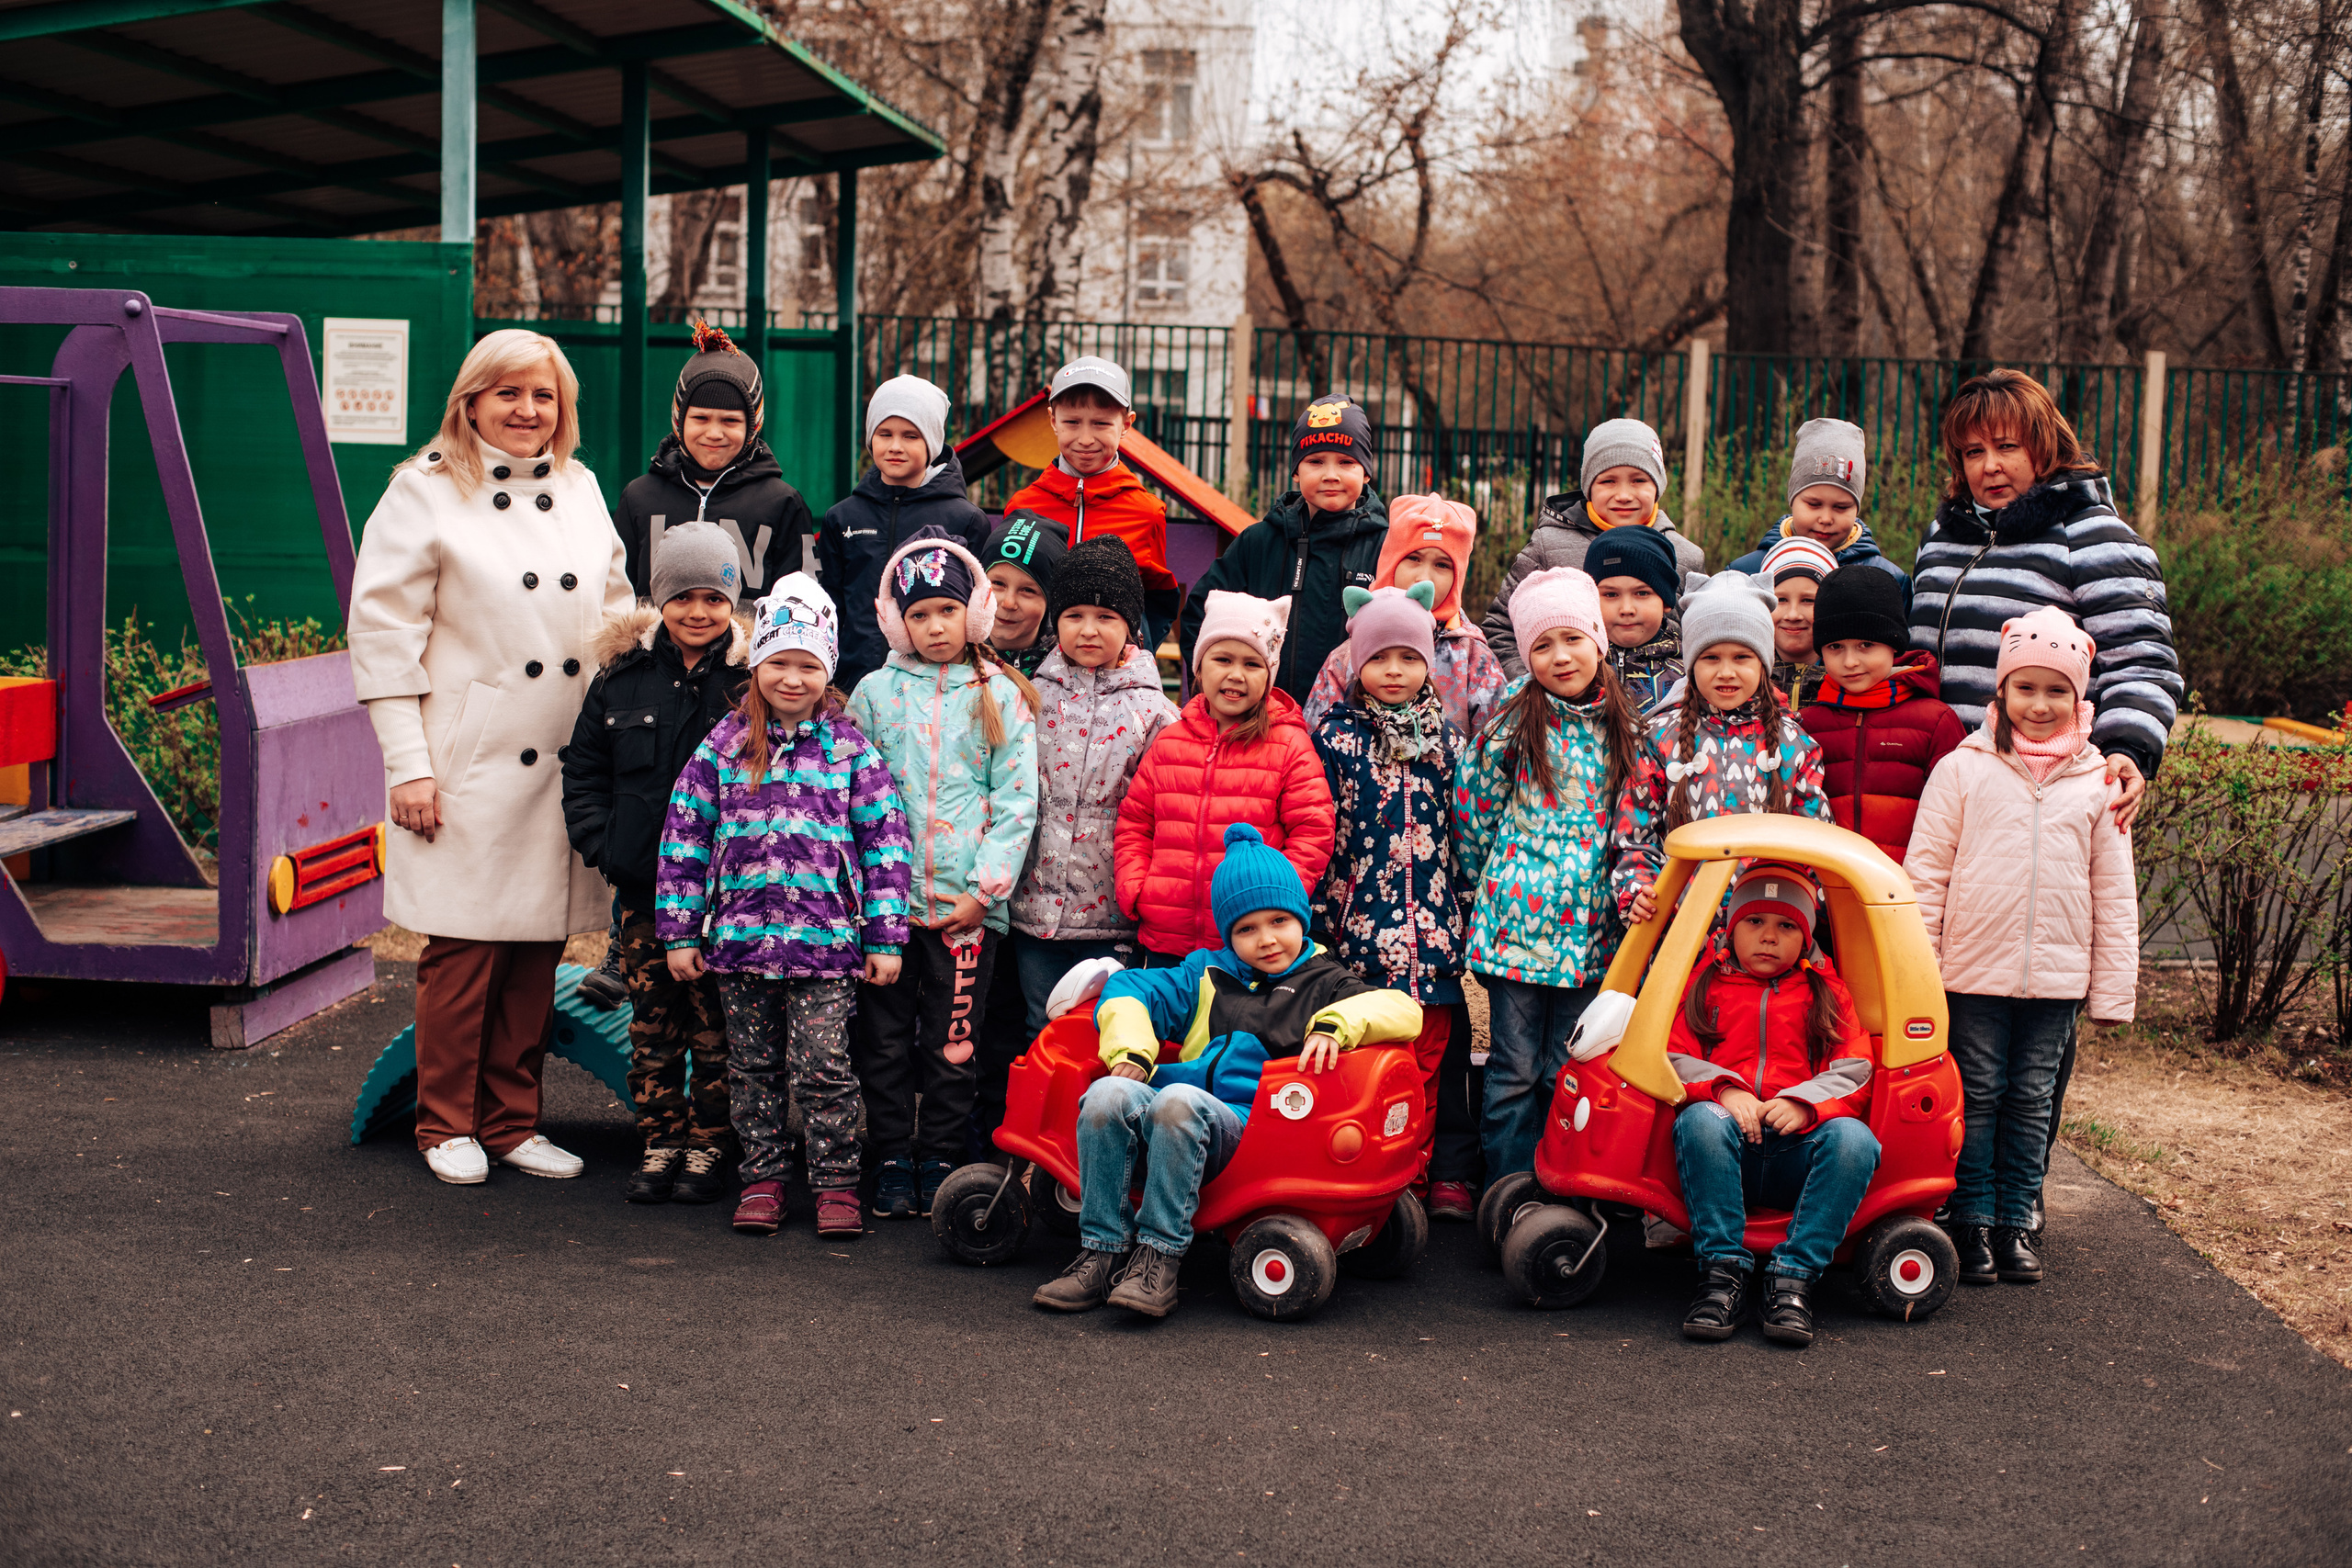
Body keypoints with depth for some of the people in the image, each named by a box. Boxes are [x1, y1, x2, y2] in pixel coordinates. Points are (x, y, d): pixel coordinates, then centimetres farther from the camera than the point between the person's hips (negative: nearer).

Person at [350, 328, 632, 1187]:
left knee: (539, 950, 8)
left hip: (570, 764, 5)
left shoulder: (581, 490, 13)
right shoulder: (425, 493, -2)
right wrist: (407, 763, -11)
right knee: (464, 947, -1)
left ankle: (512, 1121, 19)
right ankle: (448, 1124, 15)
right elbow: (383, 632, -5)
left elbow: (614, 613, 20)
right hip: (471, 762, -5)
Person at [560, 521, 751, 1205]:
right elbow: (582, 769, 12)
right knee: (652, 1020, 9)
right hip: (643, 883, 3)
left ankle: (709, 1146, 15)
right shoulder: (622, 674, 6)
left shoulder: (754, 675, -4)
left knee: (716, 1022, 3)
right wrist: (600, 843, 0)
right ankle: (659, 1140, 20)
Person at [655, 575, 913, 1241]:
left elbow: (886, 843, 2)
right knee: (753, 1065, 10)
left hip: (825, 936, -2)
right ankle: (763, 1178, 21)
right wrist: (680, 933, 3)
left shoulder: (850, 750, 1)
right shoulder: (723, 748, 5)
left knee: (823, 1063, -5)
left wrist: (885, 937, -2)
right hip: (739, 932, 2)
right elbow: (683, 837, 7)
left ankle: (836, 1183, 7)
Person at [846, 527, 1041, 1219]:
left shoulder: (1000, 696, 2)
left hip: (966, 904, -1)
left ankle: (939, 1163, 15)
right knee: (885, 1039, 6)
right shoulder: (875, 693, 6)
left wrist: (986, 887, -8)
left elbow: (1016, 800, -1)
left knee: (952, 1043, 4)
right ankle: (893, 1162, 16)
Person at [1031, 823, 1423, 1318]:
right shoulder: (1206, 977, 27)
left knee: (1180, 1100, -35)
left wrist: (1334, 1024, -17)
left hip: (1244, 1129, -4)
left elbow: (1403, 1011, 0)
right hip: (1172, 1126, 4)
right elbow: (1127, 990, 19)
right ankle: (1102, 1250, -22)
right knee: (1108, 1094, -27)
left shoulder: (1322, 982, 16)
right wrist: (1131, 1052, 1)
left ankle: (1157, 1257, -31)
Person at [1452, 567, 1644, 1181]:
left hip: (1587, 924, 2)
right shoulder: (1514, 720, -3)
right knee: (1514, 1070, 2)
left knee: (1568, 1072, 7)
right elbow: (1473, 803, 5)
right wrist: (1486, 882, 12)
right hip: (1516, 918, -2)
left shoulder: (1623, 728, 5)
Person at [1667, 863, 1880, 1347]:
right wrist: (1722, 1090, -13)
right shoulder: (1703, 984, 20)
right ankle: (1724, 1273, -31)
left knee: (1854, 1138, -32)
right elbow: (1673, 1058, 7)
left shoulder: (1827, 993, 21)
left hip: (1797, 1152, 1)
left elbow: (1855, 1072, 7)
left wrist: (1804, 1103, -13)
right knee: (1701, 1119, -36)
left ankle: (1793, 1277, -31)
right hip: (1723, 1148, 0)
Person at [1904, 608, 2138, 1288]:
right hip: (1974, 970, -2)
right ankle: (1972, 1221, 14)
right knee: (1978, 1095, 4)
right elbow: (1924, 873, 0)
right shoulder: (1962, 771, -1)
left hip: (2057, 976, 2)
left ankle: (2016, 1222, 20)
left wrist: (2113, 988, 6)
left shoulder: (2097, 784, 6)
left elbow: (2114, 894, 9)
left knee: (2032, 1101, 9)